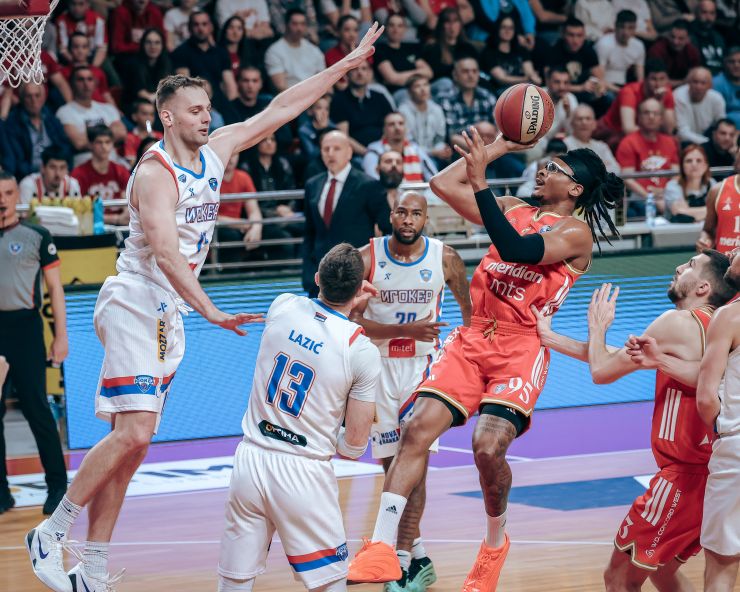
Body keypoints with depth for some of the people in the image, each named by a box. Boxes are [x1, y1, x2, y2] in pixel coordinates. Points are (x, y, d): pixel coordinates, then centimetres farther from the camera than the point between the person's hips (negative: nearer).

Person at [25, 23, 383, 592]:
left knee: (131, 446, 5)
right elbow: (165, 252, -26)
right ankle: (51, 533, -7)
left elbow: (280, 109, 13)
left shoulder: (214, 152, 9)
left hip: (167, 316, 8)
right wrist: (212, 311, -36)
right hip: (133, 306, -8)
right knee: (132, 433, -18)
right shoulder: (155, 173, -15)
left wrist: (348, 63, 12)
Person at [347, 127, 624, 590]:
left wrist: (481, 184, -24)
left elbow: (516, 249, -20)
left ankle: (496, 541, 7)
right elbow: (444, 183, 15)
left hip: (522, 347, -6)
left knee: (489, 447, -22)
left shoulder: (576, 231, -3)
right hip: (474, 338, 6)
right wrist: (500, 147, 14)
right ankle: (382, 548, -15)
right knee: (418, 427, -13)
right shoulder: (513, 209, 17)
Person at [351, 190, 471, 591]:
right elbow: (353, 320, -12)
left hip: (424, 364, -1)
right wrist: (407, 330, -24)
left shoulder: (445, 258, -7)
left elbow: (469, 307, 8)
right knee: (391, 463, 7)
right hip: (379, 363, 2)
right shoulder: (367, 257, -9)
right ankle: (416, 556, 21)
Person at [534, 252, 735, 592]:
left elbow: (601, 371, -5)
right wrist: (550, 338, 14)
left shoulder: (679, 322, -12)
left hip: (683, 476, -9)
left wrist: (597, 327, 15)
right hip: (711, 471, 9)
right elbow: (619, 359, 15)